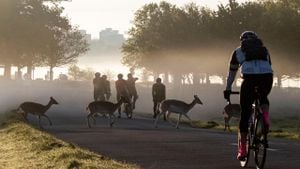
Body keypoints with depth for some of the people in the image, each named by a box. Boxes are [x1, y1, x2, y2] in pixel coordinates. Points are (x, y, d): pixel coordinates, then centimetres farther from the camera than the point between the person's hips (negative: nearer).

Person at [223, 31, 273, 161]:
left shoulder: (238, 51, 27)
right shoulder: (264, 50, 33)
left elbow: (231, 73, 33)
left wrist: (227, 89, 44)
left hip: (249, 77, -2)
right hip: (267, 76, 2)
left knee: (245, 114, 9)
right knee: (263, 98, 36)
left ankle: (242, 149, 7)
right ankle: (265, 117, 4)